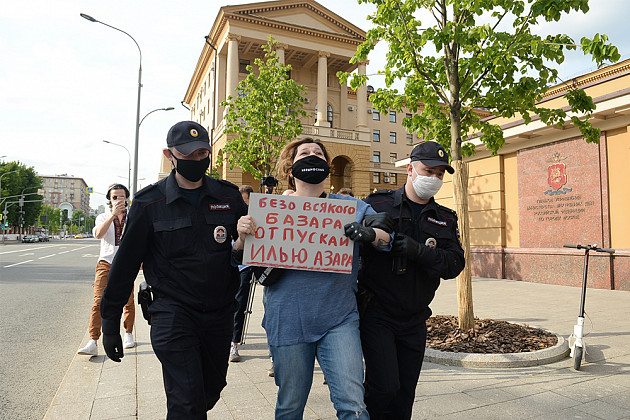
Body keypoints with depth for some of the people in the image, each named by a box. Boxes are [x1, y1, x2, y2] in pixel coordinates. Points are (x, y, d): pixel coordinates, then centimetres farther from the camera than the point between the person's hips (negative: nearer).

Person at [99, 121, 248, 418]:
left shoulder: (229, 197, 3)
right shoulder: (149, 203, -3)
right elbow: (125, 264, 1)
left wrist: (244, 244, -12)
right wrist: (110, 324, 4)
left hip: (220, 315, 4)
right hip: (173, 313, -3)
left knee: (210, 394, 19)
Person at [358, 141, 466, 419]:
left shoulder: (445, 219, 9)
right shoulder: (379, 204, -3)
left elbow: (455, 265, -5)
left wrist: (419, 251, -21)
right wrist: (367, 234, -23)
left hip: (415, 321, 5)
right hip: (377, 313, -4)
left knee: (404, 397, 13)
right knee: (384, 389, -11)